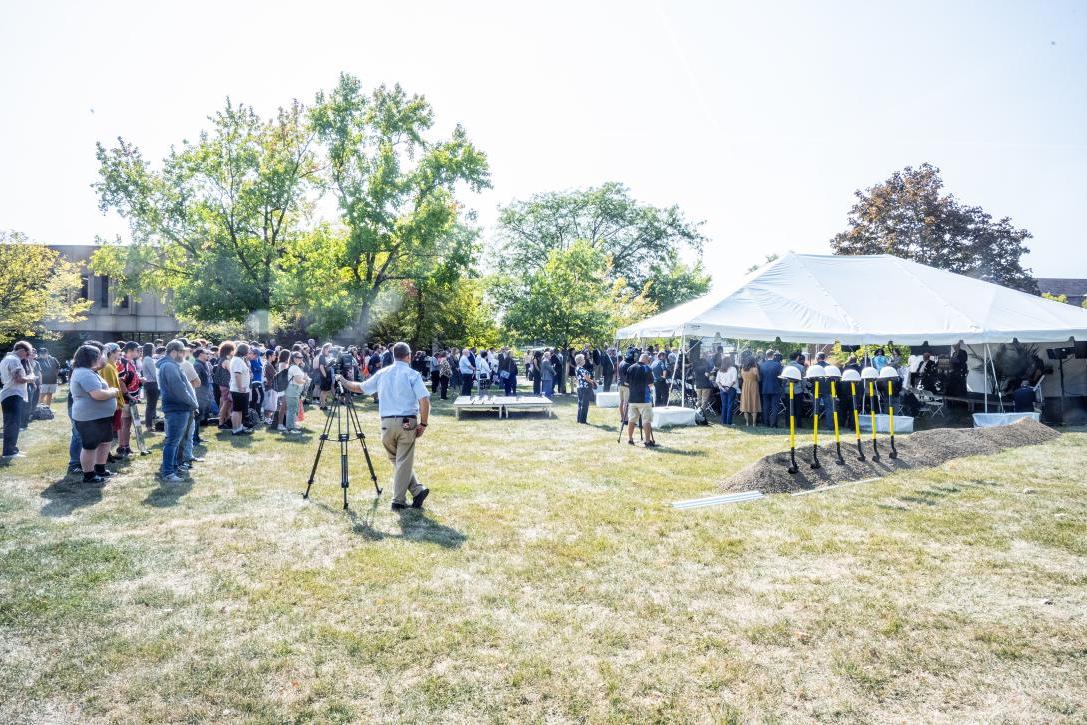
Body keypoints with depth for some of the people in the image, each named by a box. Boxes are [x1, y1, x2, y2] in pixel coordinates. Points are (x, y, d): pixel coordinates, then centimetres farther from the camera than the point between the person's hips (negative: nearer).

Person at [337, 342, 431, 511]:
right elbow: (424, 401, -14)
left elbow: (360, 388, 19)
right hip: (407, 422, -3)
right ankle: (398, 500, 8)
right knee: (403, 461, 5)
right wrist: (423, 424, -4)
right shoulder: (412, 374, -3)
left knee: (396, 460, 17)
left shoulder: (382, 373, 9)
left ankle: (417, 490, 12)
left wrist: (343, 381, 37)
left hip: (387, 423, 3)